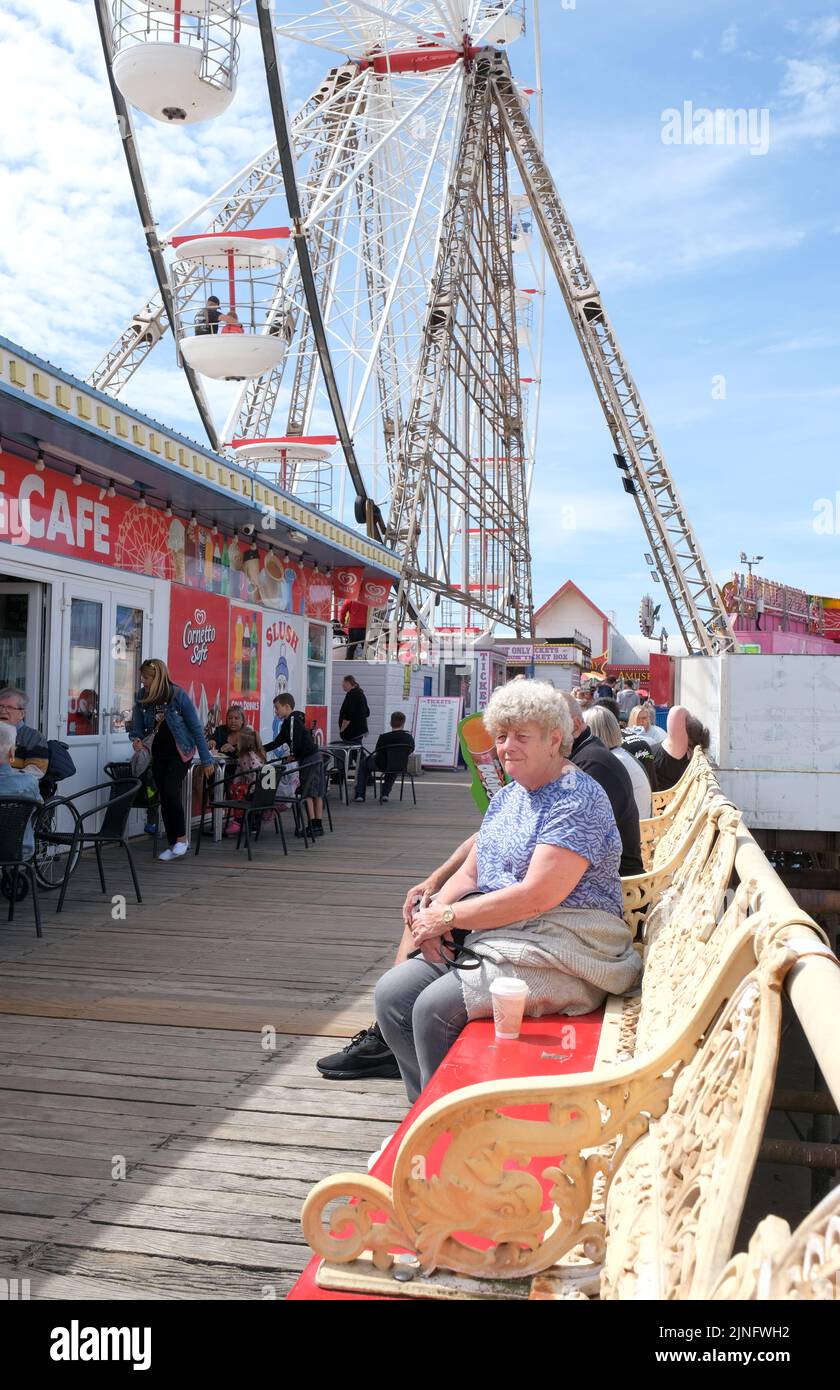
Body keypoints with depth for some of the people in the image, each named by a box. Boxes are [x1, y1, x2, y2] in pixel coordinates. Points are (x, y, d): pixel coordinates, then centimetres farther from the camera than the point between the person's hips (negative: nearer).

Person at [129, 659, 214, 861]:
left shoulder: (178, 695, -16)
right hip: (158, 754, 5)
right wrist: (136, 740, -19)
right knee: (164, 799, 5)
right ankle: (173, 845, 14)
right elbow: (138, 727, 5)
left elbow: (196, 727, -11)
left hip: (179, 753, -5)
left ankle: (181, 838, -1)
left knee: (171, 793, -19)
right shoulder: (141, 696, -6)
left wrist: (206, 760, -10)